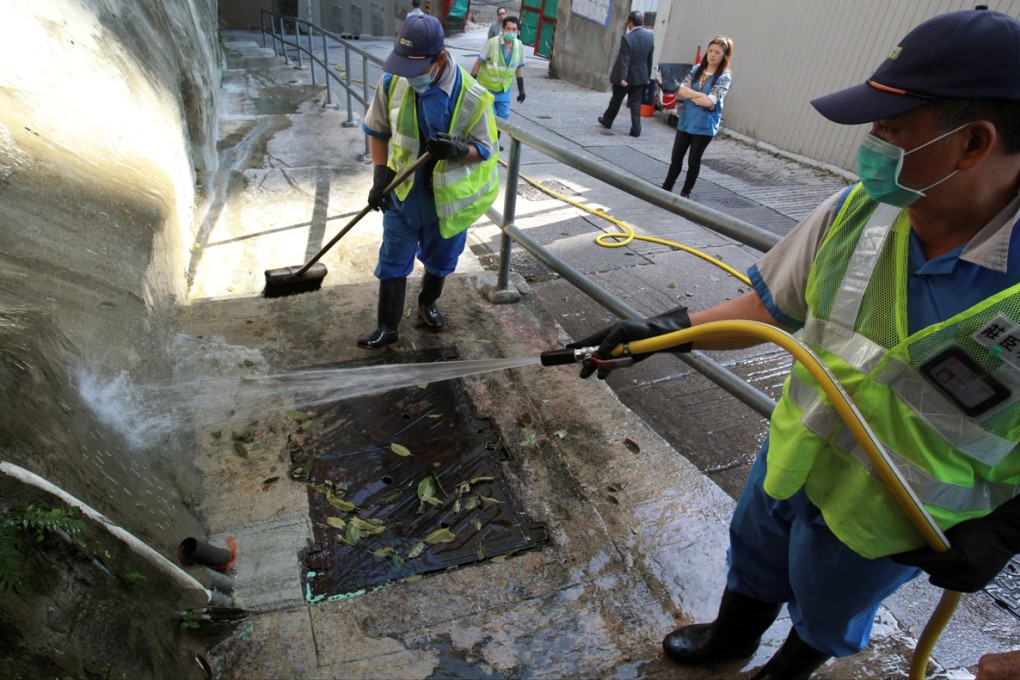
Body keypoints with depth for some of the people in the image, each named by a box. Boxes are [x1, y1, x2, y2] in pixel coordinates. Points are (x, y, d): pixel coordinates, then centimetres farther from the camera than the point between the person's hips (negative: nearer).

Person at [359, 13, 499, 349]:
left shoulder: (471, 97, -21)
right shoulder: (391, 82, -14)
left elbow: (484, 150, -12)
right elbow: (377, 131, 2)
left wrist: (457, 151, -33)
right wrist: (381, 175, -8)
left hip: (448, 199, -1)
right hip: (403, 194, 1)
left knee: (439, 261, 19)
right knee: (393, 263, 7)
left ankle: (427, 304, 47)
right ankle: (387, 327, 22)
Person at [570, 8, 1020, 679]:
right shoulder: (856, 211, -17)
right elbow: (770, 305, -6)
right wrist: (664, 329, -15)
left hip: (885, 521, -3)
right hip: (792, 459, 4)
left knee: (824, 617, 26)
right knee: (753, 557, 29)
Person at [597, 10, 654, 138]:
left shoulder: (627, 38, -19)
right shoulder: (650, 36, 0)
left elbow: (624, 60, -21)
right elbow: (649, 58, 7)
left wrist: (622, 77, -20)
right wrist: (648, 75, 15)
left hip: (626, 76, -5)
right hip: (641, 76, 5)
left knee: (616, 100, 13)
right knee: (636, 103, 8)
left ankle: (607, 121, 31)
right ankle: (636, 129, 3)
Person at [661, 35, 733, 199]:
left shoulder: (725, 77, -9)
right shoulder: (696, 69, 4)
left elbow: (709, 102, -21)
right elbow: (681, 90, -6)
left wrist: (690, 94, -10)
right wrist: (701, 95, -15)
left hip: (705, 125, -4)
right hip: (686, 121, 4)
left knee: (694, 160, 6)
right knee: (676, 157, 9)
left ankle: (685, 192, 19)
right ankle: (667, 188, 20)